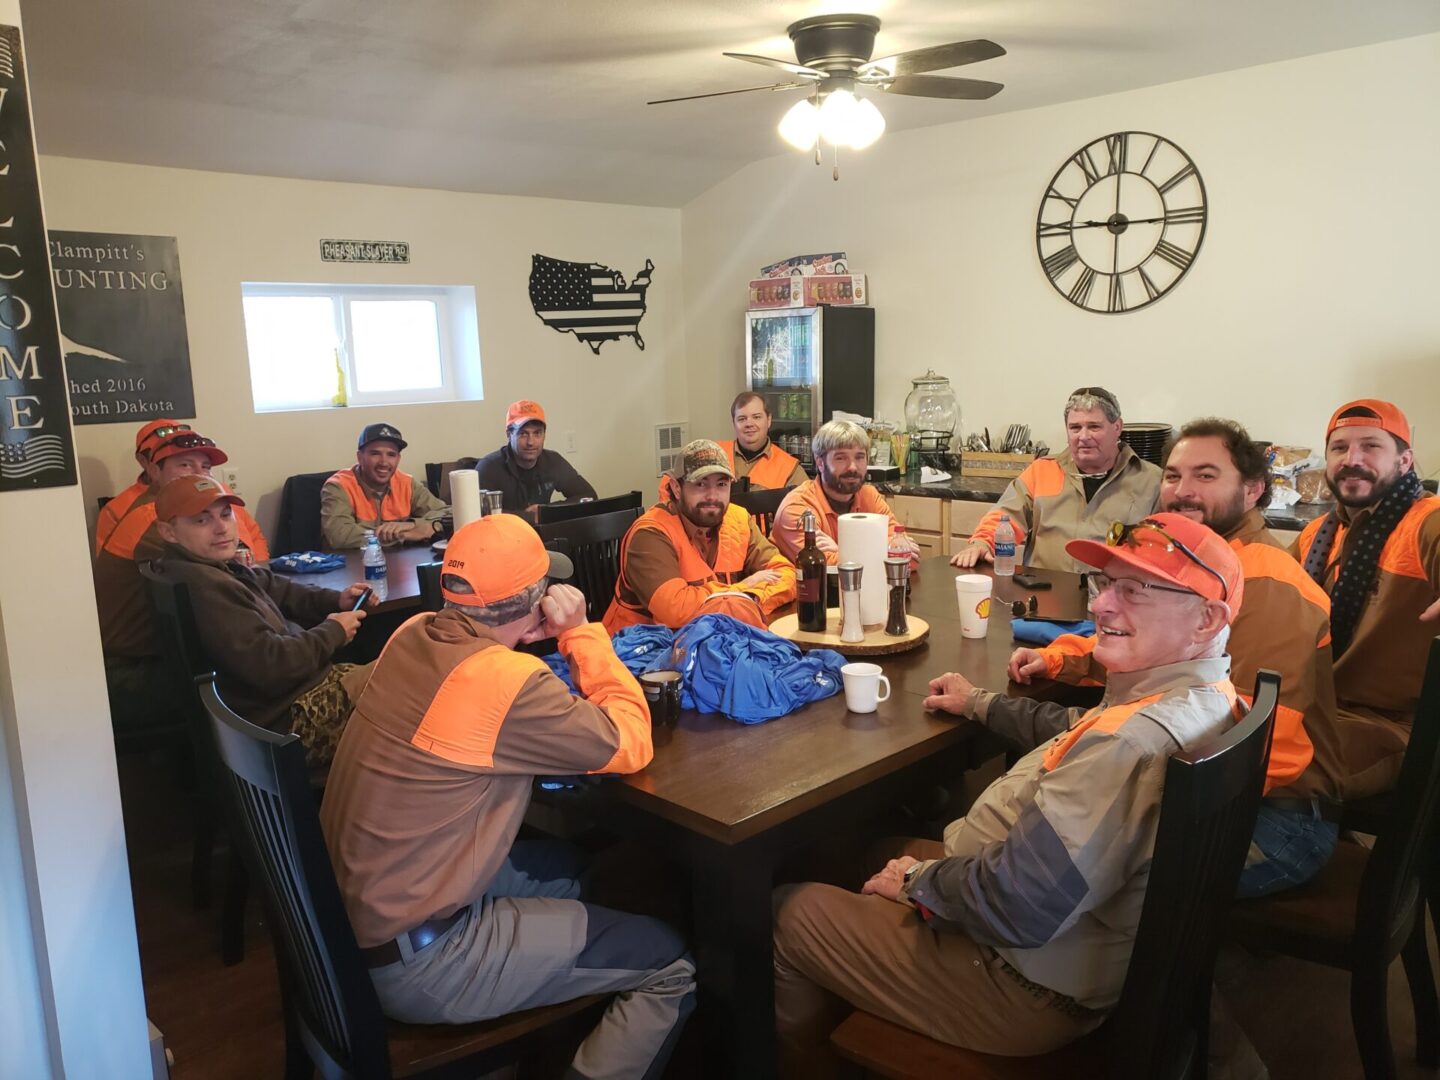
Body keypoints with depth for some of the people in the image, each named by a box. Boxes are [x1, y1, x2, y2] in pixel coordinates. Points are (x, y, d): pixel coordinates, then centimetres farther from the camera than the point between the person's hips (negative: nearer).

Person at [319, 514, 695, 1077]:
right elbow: (630, 745, -16)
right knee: (669, 965, -2)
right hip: (410, 960, -9)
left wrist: (528, 639, 1)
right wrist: (581, 633, -9)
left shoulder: (413, 634, -3)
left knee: (564, 868, 29)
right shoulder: (506, 681, -27)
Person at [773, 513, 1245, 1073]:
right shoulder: (1205, 694, -2)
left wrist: (918, 881, -15)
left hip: (1032, 990, -10)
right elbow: (1080, 733, 18)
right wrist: (982, 704, 23)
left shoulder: (1133, 744, -35)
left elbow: (1018, 907, -33)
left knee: (788, 914, 4)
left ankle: (802, 1063, 33)